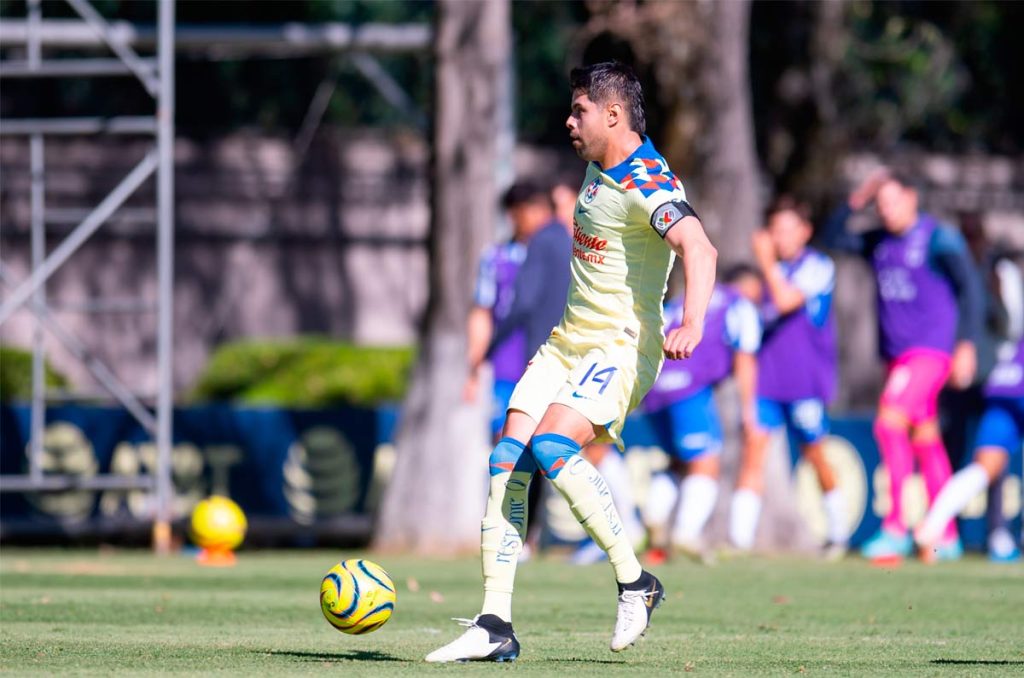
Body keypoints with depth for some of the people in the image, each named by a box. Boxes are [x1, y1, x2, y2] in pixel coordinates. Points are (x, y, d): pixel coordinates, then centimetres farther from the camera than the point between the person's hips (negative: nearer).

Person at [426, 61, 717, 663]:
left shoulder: (646, 183, -17)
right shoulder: (599, 169, 12)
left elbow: (699, 250, -33)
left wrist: (692, 325, -47)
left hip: (622, 343, -9)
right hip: (570, 340, 9)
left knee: (551, 448, -27)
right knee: (507, 460, -5)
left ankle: (635, 580, -13)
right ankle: (495, 625, -4)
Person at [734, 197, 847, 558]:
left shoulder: (818, 267, -8)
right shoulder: (776, 268, 12)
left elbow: (786, 301, -23)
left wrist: (766, 262, -20)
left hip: (806, 381, -5)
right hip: (769, 376, 5)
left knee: (815, 454, 5)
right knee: (755, 446, -9)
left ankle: (838, 533, 24)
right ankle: (740, 537, -16)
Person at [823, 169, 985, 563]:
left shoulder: (939, 239, -7)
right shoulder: (879, 243, 12)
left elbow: (970, 289, -7)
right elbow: (834, 238, 13)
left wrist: (968, 345, -13)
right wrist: (857, 200, 1)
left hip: (931, 349, -8)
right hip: (897, 353, 8)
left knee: (890, 422, -20)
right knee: (925, 439, 9)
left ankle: (896, 527, -20)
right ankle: (947, 538, 14)